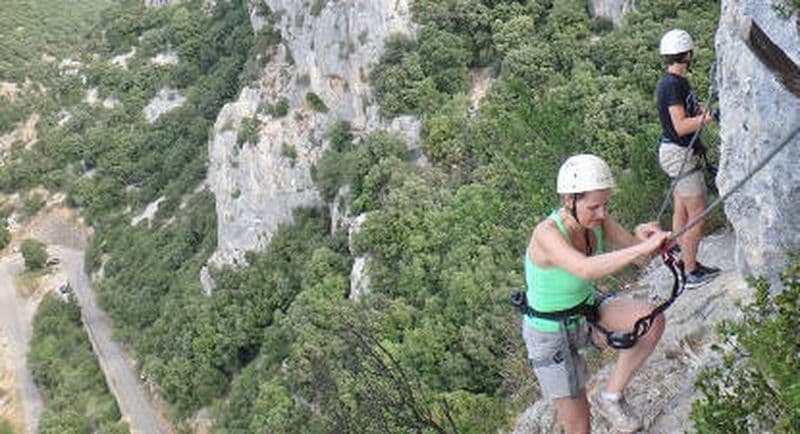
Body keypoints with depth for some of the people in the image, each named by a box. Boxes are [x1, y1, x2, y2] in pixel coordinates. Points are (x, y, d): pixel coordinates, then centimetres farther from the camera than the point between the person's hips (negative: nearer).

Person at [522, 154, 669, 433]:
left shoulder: (595, 219, -15)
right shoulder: (547, 233, -35)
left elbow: (632, 250, -11)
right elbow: (586, 270, -52)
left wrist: (642, 236, -34)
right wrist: (644, 246, -56)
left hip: (586, 311, 6)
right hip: (551, 334, -6)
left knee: (653, 321, -19)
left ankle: (611, 395, 1)